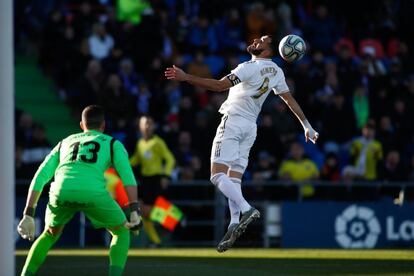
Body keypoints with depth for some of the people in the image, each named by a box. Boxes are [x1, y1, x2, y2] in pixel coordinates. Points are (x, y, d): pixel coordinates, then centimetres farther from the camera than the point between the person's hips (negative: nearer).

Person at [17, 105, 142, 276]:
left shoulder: (64, 143, 34)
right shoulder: (112, 143, 25)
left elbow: (39, 178, 25)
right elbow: (128, 177, 7)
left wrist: (28, 215, 23)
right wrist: (134, 211, 0)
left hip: (61, 191, 3)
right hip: (94, 192, -3)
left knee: (50, 234, 31)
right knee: (121, 232, 21)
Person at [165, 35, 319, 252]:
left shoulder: (250, 68, -13)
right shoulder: (276, 72, 10)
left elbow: (219, 85, -21)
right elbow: (290, 100, 17)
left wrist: (185, 77, -22)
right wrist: (307, 126, 27)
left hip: (233, 122, -8)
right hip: (250, 127, 8)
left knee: (218, 175, -12)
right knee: (234, 180, 7)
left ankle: (246, 209, -29)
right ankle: (234, 225, -6)